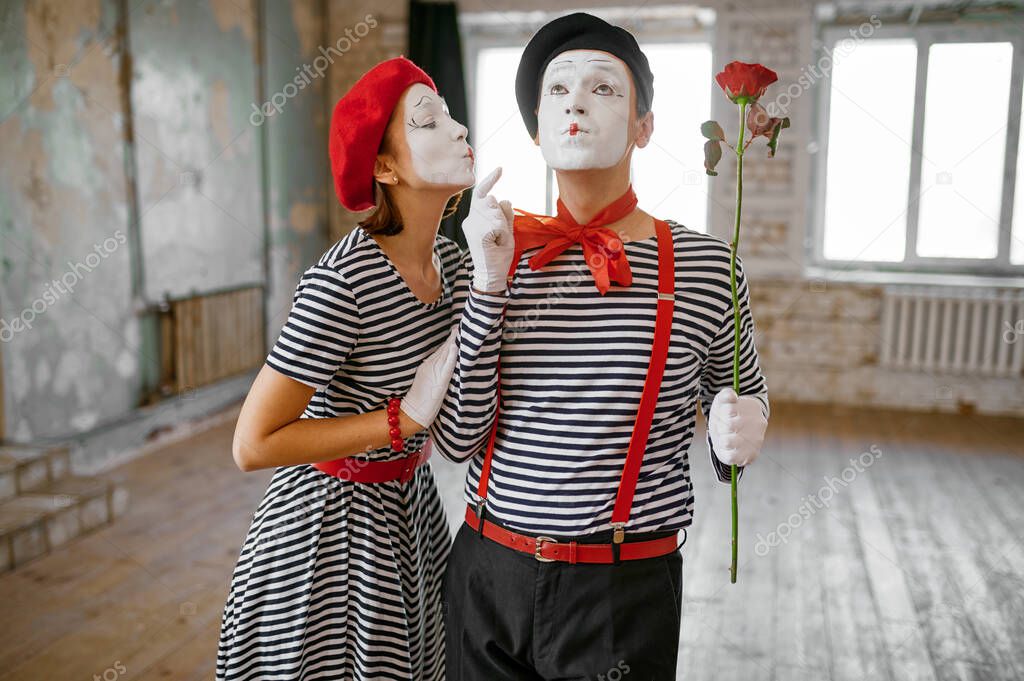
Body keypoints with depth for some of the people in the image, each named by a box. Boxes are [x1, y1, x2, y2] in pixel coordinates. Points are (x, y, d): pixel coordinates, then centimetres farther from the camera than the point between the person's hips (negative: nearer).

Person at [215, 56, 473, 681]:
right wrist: (406, 418, -25)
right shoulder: (342, 281, -26)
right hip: (331, 523, -7)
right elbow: (253, 444, -24)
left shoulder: (451, 257, -2)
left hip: (412, 507, 7)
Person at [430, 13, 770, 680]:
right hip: (486, 575, 2)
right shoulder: (498, 253, -3)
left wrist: (741, 435, -11)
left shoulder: (704, 264, -7)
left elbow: (742, 388, 11)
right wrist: (489, 281, -18)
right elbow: (457, 436, -10)